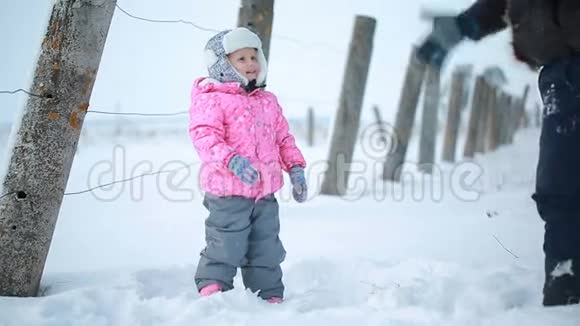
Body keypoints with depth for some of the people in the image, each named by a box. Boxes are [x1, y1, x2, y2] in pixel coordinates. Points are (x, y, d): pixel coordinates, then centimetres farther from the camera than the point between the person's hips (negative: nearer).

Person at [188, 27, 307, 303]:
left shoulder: (268, 102, 15)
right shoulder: (211, 100, -9)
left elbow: (283, 138, 21)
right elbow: (205, 137, -20)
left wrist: (295, 167, 9)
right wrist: (232, 160, -35)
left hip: (266, 193, 7)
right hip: (228, 192, -7)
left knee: (267, 251, 15)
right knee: (224, 249, -5)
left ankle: (270, 296, 25)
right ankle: (212, 291, 6)